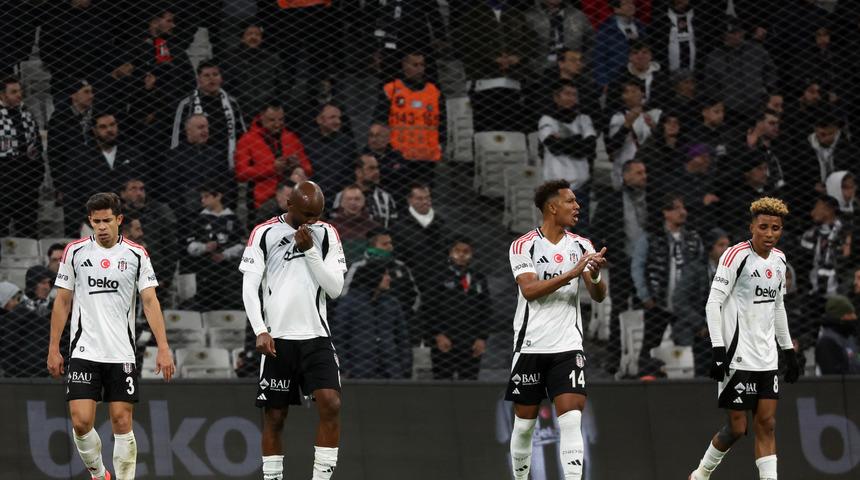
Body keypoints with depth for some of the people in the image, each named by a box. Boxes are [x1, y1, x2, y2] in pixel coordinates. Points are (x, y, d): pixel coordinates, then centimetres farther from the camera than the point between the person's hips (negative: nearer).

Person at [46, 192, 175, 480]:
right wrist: (53, 349, 6)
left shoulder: (136, 255, 2)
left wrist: (163, 348, -9)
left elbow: (150, 302, -1)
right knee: (81, 421, -10)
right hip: (84, 353, 0)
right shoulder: (75, 252, 4)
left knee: (122, 423, -2)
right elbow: (62, 302, 9)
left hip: (121, 355, 0)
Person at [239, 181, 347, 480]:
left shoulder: (326, 234, 7)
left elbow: (335, 289, -1)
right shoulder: (264, 234, 0)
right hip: (278, 338, -1)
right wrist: (260, 331, -13)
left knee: (331, 404, -15)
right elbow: (249, 288, -2)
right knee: (274, 416, 2)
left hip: (316, 336, 1)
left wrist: (310, 251, -10)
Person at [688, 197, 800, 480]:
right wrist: (718, 349, -21)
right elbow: (713, 303, -15)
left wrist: (788, 350, 22)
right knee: (737, 428, -2)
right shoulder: (736, 255, -12)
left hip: (766, 358, 7)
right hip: (737, 358, -7)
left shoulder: (779, 260, 11)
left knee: (767, 425, 1)